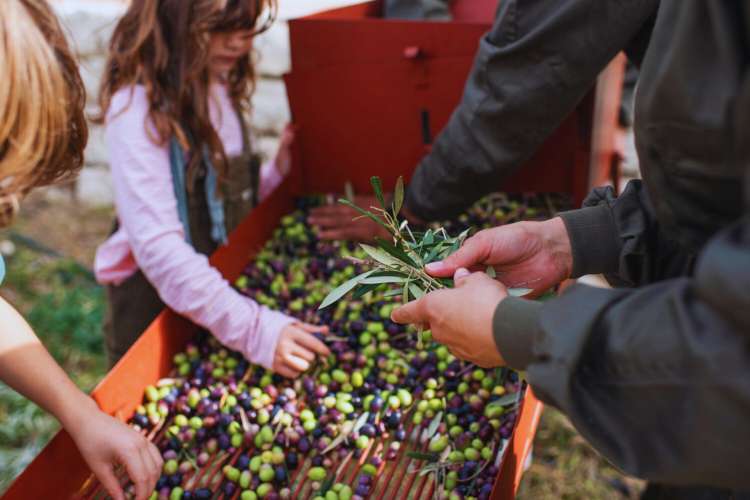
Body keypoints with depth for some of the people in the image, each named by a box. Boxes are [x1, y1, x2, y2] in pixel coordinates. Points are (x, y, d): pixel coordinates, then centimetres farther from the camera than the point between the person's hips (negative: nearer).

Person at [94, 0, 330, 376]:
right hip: (156, 301, -7)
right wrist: (252, 328, -36)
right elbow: (157, 246, -30)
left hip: (223, 281, 7)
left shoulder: (221, 87, 1)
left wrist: (277, 177, -7)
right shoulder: (138, 105, -22)